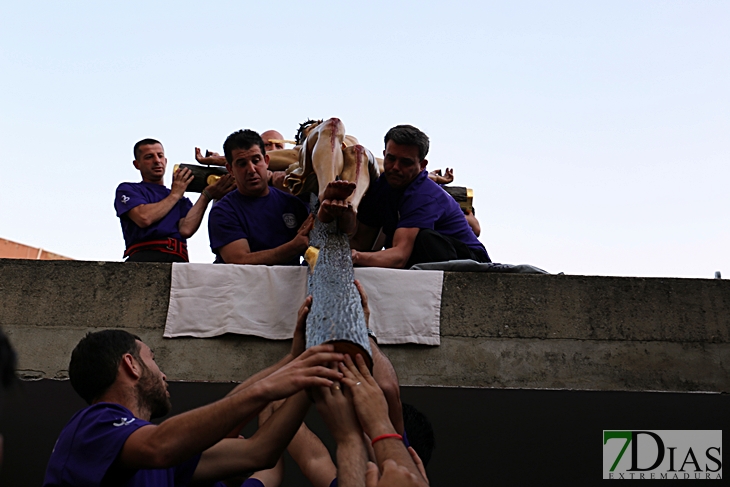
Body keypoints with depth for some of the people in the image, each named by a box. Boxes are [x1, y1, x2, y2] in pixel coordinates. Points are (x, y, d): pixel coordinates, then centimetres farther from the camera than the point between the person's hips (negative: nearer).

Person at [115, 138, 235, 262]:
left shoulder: (181, 200, 26)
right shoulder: (127, 189, 17)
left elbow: (186, 230, 5)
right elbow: (144, 218, -5)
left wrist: (206, 196, 2)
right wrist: (175, 194, 9)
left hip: (178, 259, 3)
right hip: (144, 257, -3)